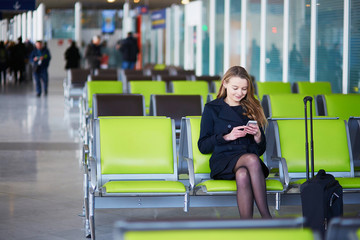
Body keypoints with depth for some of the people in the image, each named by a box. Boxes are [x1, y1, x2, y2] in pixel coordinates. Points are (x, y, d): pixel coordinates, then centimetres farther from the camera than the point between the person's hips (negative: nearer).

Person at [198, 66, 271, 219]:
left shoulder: (252, 108, 21)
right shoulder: (212, 109, 14)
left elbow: (261, 150, 20)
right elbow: (203, 146, 6)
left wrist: (258, 135, -2)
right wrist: (227, 137, -7)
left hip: (251, 160, 2)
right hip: (223, 161, -2)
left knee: (243, 175, -38)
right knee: (251, 159, -38)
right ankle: (266, 218, -41)